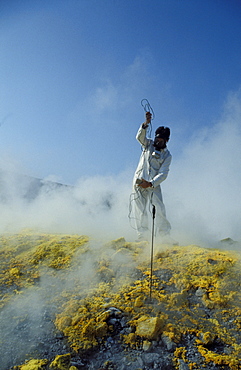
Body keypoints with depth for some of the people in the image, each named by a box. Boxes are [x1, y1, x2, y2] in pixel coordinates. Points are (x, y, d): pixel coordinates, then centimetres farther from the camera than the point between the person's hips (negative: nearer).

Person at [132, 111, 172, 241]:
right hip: (139, 181, 1)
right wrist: (145, 124, -29)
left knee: (158, 210, -12)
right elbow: (140, 137, -11)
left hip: (153, 184, -1)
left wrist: (150, 183, -20)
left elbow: (163, 174, -6)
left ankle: (165, 236, -2)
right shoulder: (148, 144, 9)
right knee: (140, 211, -1)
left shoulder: (167, 155, 4)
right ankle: (142, 236, 7)